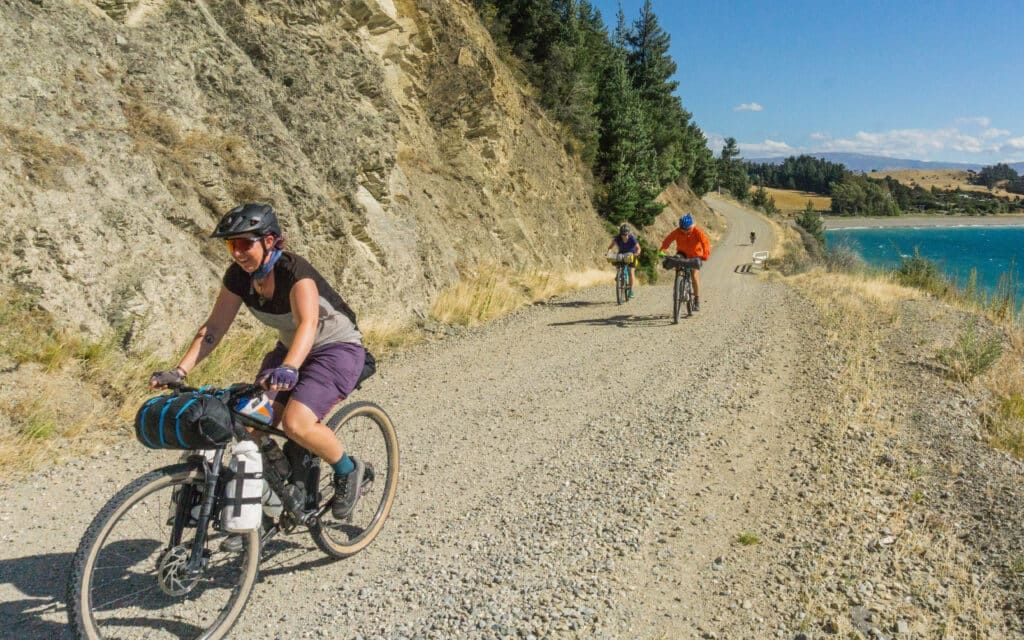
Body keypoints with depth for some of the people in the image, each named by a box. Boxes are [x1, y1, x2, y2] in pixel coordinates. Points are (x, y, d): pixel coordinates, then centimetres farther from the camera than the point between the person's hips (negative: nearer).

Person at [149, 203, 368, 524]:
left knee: (295, 423, -26)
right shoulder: (239, 276, -9)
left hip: (338, 348, -7)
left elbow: (308, 323, -45)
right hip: (290, 349, 7)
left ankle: (348, 470, 1)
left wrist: (287, 369, -62)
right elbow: (214, 327, -8)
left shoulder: (295, 271, -29)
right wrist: (179, 371, -20)